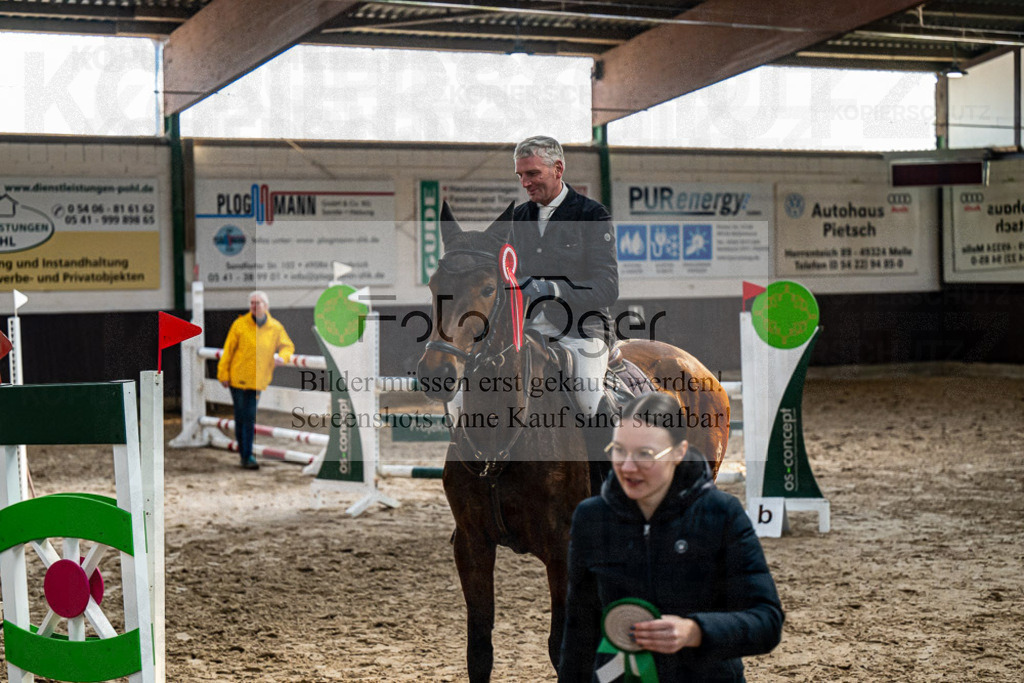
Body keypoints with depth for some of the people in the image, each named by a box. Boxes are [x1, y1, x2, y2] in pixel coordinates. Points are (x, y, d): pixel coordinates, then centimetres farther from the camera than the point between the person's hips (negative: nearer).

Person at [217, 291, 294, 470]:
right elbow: (228, 350, -1)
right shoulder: (240, 324, -5)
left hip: (258, 379, 1)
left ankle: (246, 454, 7)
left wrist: (282, 356, -9)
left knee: (250, 418, -1)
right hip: (238, 378, -1)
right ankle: (245, 454, 14)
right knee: (241, 417, 3)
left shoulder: (276, 328, 2)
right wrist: (223, 373, -3)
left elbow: (287, 346, 14)